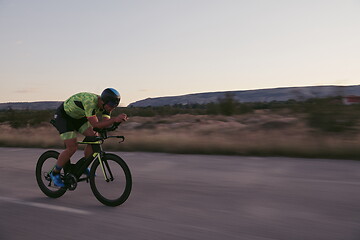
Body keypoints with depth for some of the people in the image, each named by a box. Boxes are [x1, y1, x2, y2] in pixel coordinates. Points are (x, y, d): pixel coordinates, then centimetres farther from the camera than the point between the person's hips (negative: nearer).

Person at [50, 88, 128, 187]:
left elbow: (106, 122, -19)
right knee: (72, 147, -16)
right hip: (63, 116, -8)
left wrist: (117, 119, -37)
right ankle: (55, 173, 4)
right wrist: (115, 119, -50)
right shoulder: (90, 101, -38)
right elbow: (95, 124, -42)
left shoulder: (105, 105, -14)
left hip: (78, 117, 8)